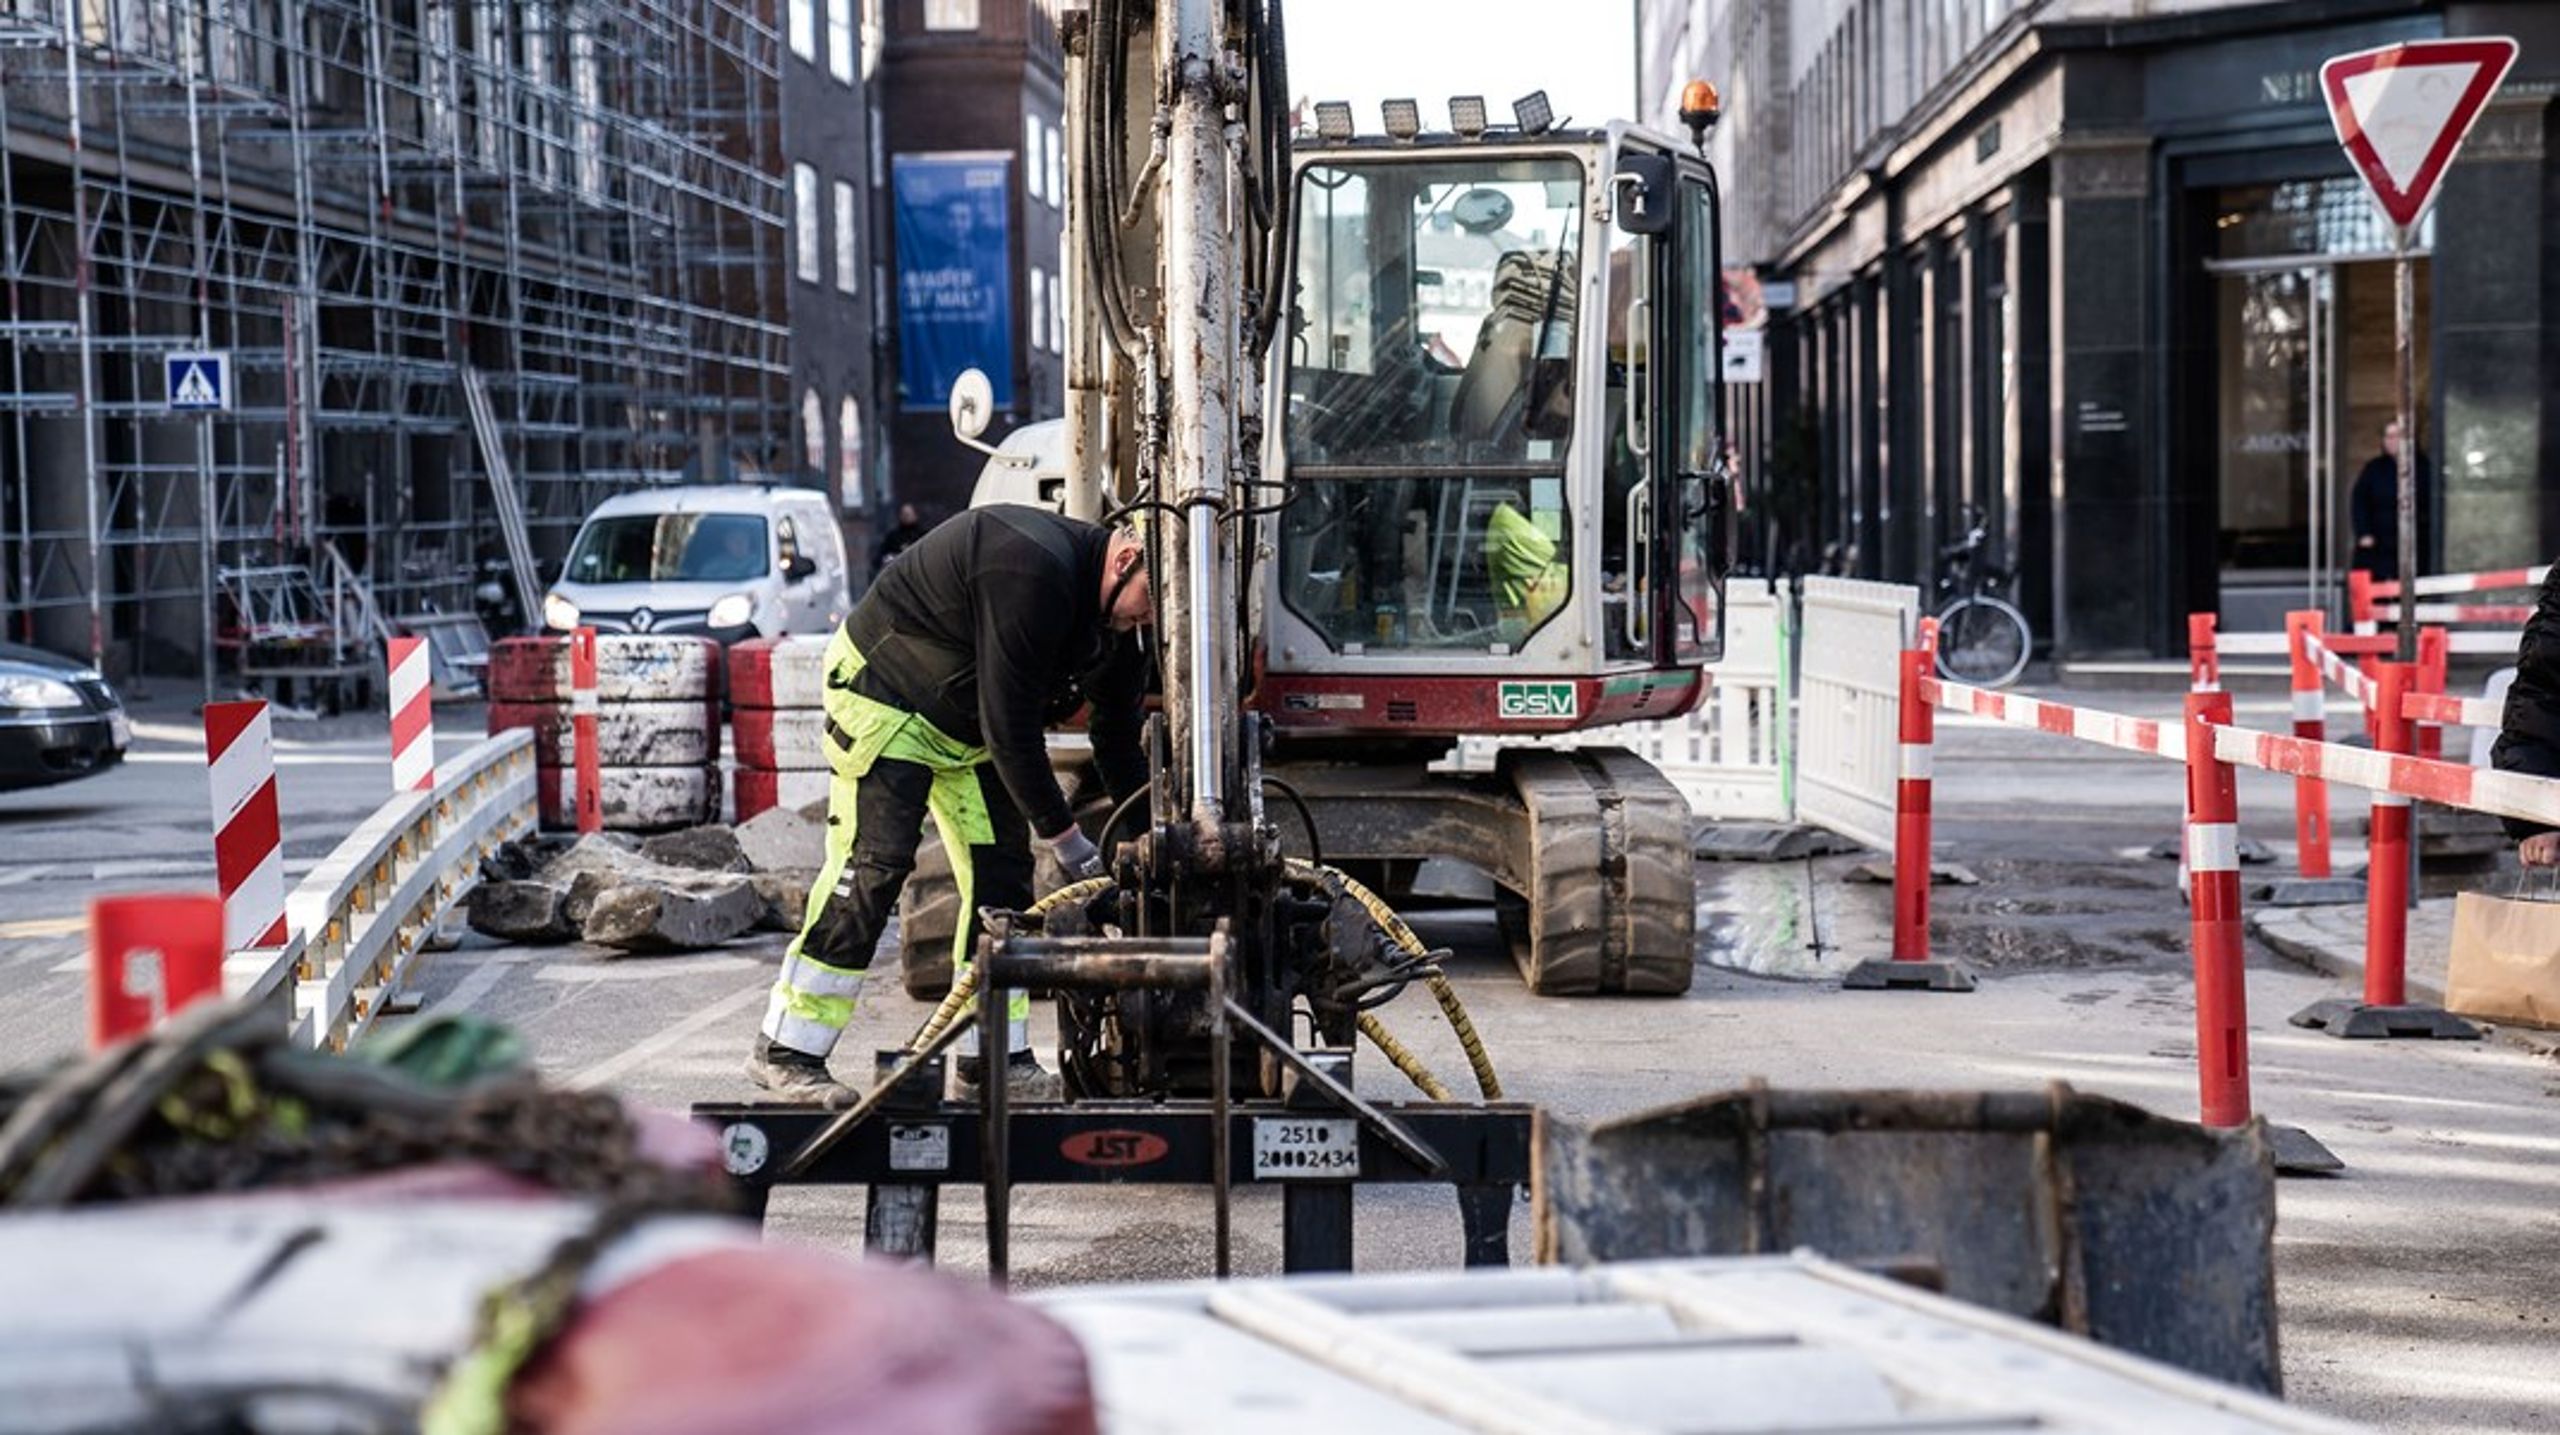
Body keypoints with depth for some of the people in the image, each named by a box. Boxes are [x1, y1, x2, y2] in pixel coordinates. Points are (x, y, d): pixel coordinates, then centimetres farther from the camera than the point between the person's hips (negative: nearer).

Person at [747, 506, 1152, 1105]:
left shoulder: (1110, 613, -3)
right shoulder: (1033, 569, -33)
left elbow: (1119, 740, 7)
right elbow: (1010, 725, -31)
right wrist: (1064, 835, -24)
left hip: (967, 727, 9)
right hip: (884, 691, -9)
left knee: (1001, 870, 3)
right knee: (872, 865, -15)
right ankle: (785, 1052, -10)